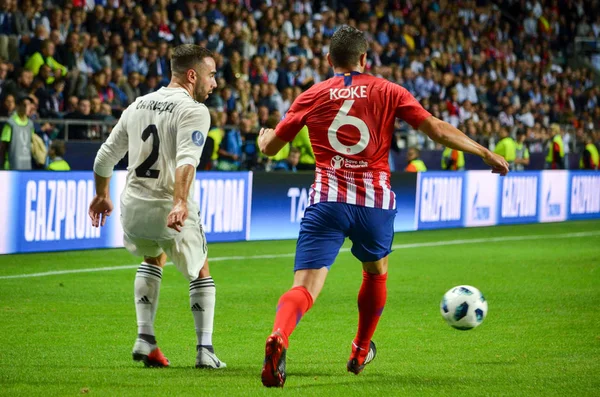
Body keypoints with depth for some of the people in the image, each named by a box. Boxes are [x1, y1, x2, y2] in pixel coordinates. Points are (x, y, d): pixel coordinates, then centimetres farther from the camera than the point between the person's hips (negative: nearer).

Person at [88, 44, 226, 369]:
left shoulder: (138, 105, 13)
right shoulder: (193, 110, -8)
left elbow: (105, 157, 19)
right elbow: (186, 160, -26)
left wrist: (101, 195, 34)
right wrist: (180, 203, -37)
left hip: (133, 206, 6)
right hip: (171, 208, -6)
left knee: (153, 257, 33)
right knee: (200, 273, 17)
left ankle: (145, 339, 21)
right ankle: (205, 349, 8)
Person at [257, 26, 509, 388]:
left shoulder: (312, 97, 9)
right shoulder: (388, 92, 6)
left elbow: (269, 147, 16)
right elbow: (438, 130, 2)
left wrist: (264, 136, 40)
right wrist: (485, 153, 13)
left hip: (327, 199, 0)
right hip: (375, 202, 1)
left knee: (305, 288, -10)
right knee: (377, 273, 29)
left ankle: (279, 338, -41)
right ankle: (361, 352, 43)